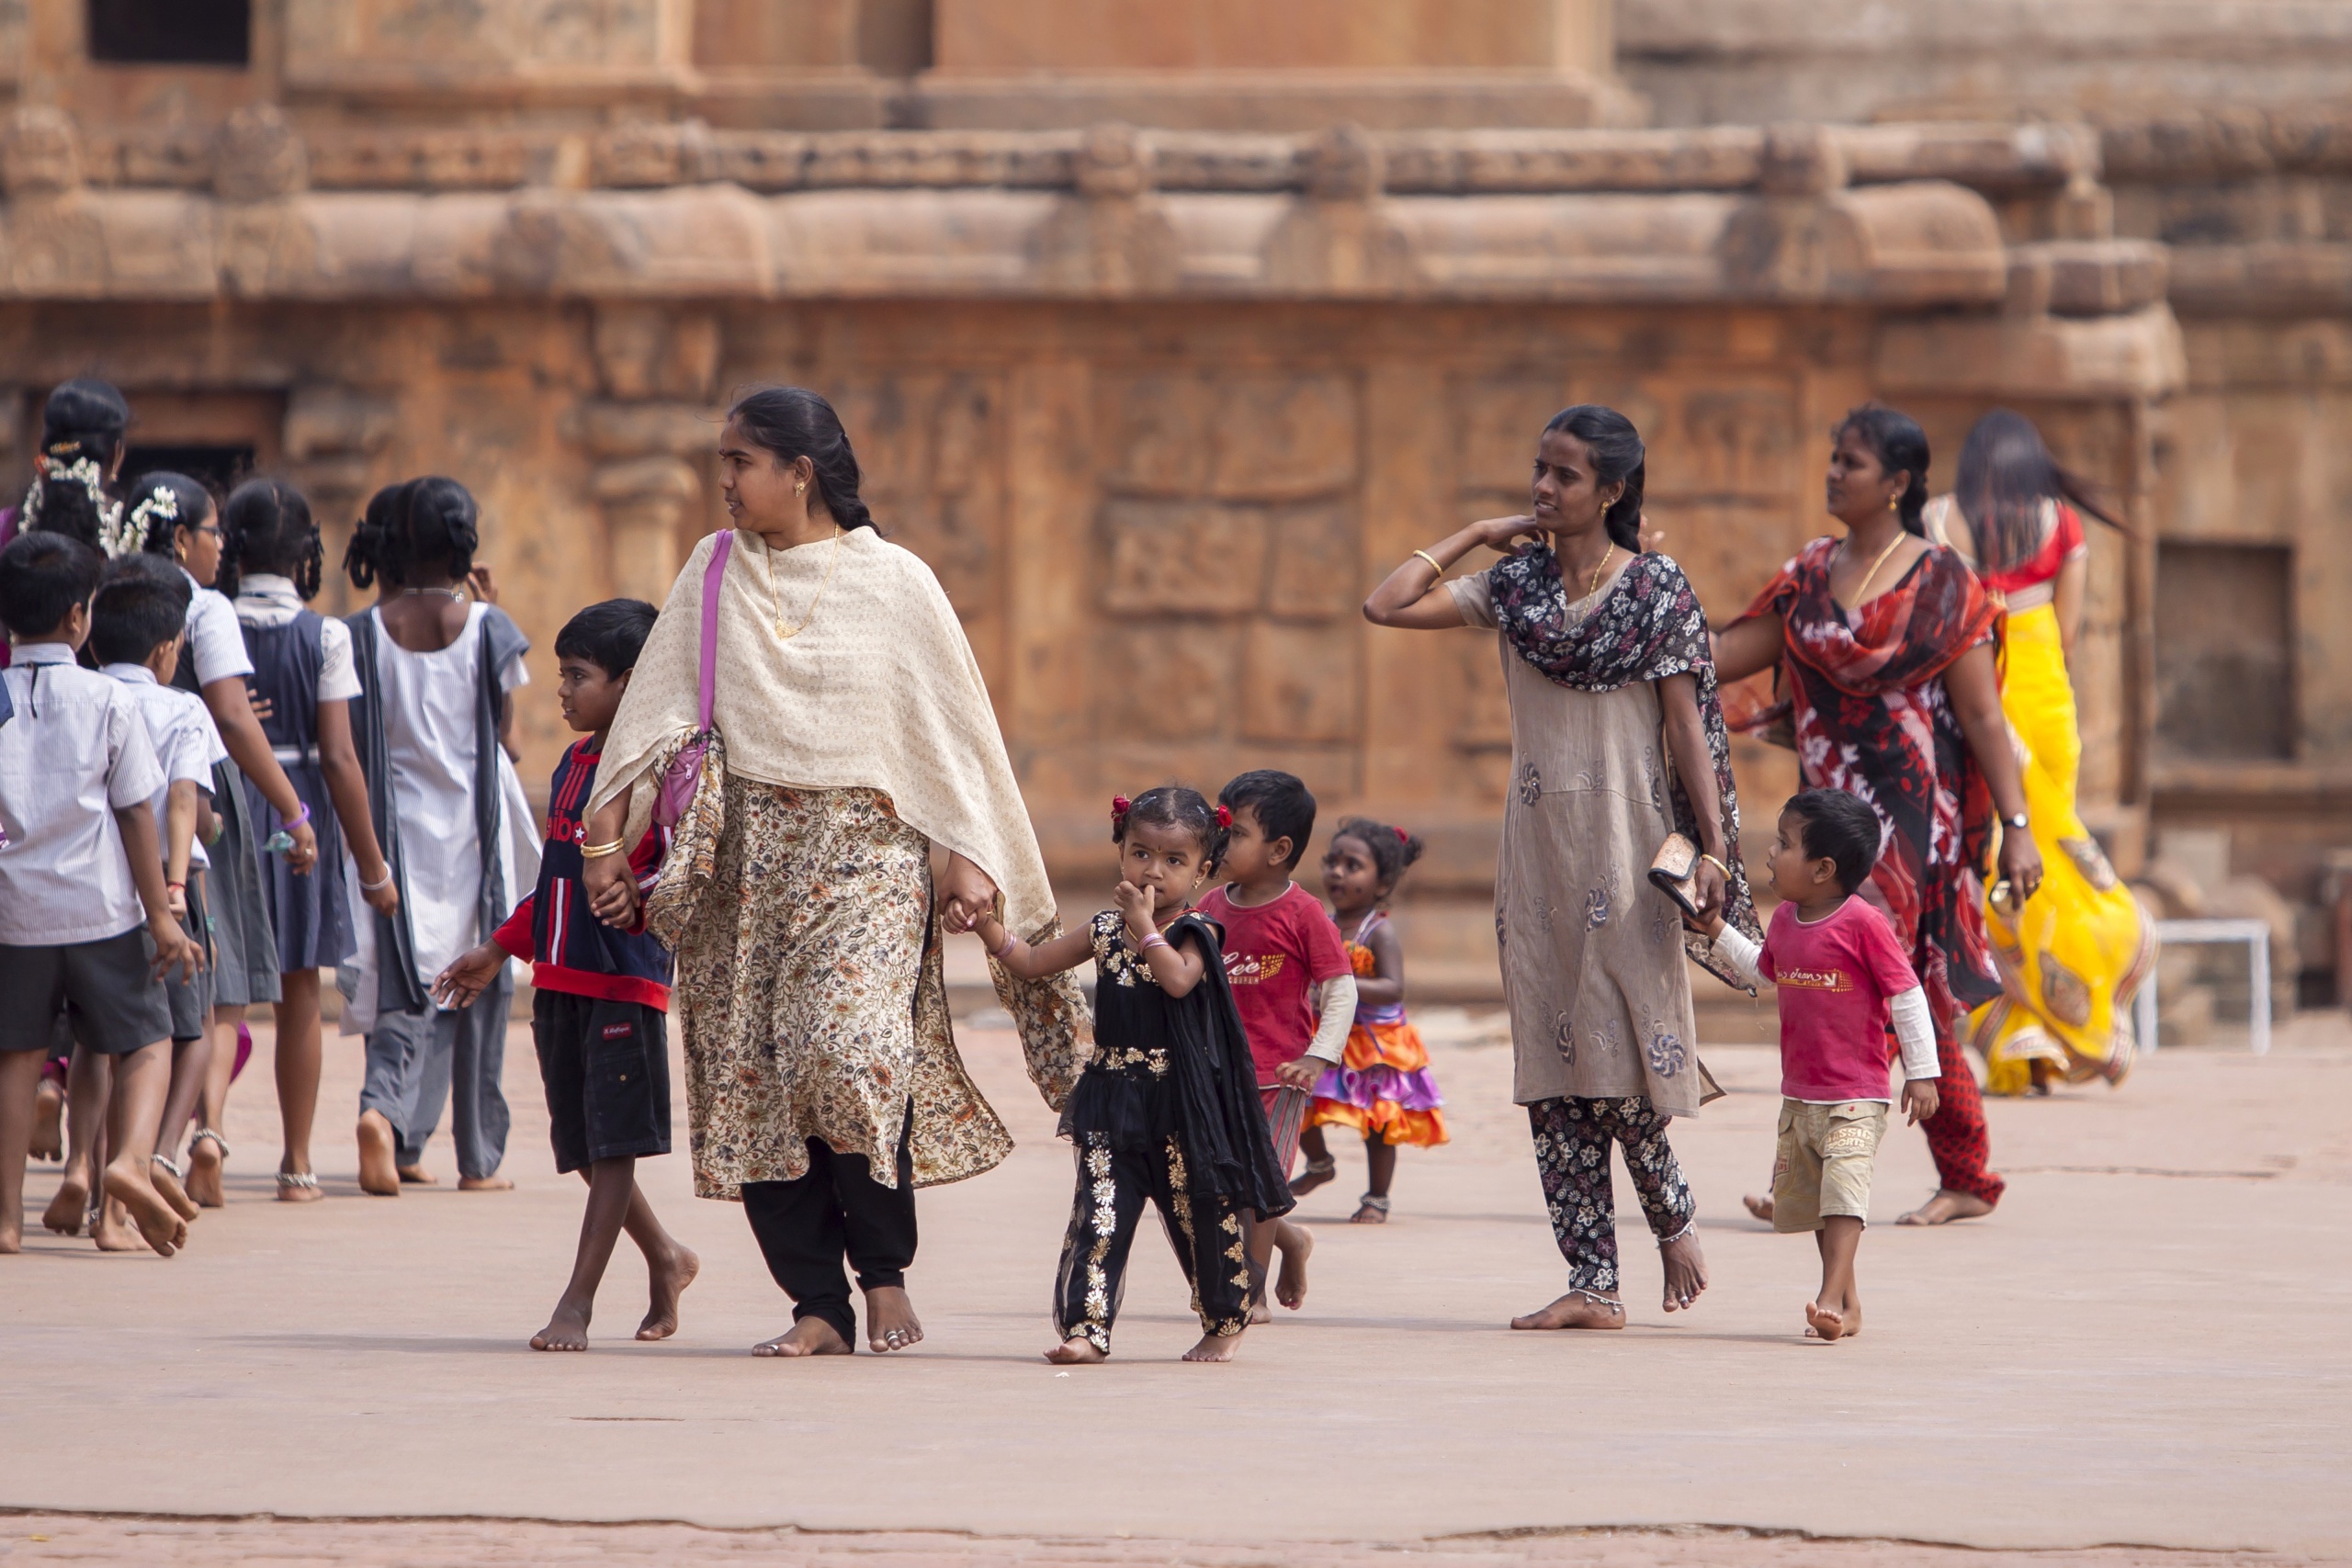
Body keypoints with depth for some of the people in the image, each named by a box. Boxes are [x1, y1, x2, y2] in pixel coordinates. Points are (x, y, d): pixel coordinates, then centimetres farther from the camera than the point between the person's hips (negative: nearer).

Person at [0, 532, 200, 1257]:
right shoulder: (109, 701, -5)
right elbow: (135, 815, -4)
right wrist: (161, 915, 0)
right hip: (102, 909, -2)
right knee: (145, 1041, 9)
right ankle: (130, 1159, -16)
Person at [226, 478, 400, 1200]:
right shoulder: (323, 635, -6)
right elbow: (339, 756, -8)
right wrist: (372, 865, -2)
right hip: (303, 812, 0)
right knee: (299, 994, 11)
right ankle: (297, 1165, 16)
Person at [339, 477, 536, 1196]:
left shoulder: (365, 633, -3)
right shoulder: (486, 627, -7)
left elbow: (349, 750, -3)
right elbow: (506, 732, 2)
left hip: (398, 831, 1)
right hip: (473, 829, -1)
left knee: (405, 984, 5)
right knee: (476, 989, 10)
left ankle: (387, 1111, -19)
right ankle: (479, 1157, 15)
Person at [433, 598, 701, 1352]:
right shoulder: (572, 764, 17)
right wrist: (501, 949, 28)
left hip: (626, 978, -8)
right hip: (560, 978, 8)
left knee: (613, 1142, -4)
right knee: (582, 1146, 10)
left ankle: (578, 1302, -5)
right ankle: (665, 1258, 29)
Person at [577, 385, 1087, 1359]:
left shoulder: (894, 584, 1)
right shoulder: (715, 574, 10)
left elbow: (956, 725, 5)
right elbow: (656, 710, 9)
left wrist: (970, 857, 0)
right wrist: (607, 834, 0)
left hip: (861, 848, -4)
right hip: (742, 852, 4)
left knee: (849, 1051, -22)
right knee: (750, 1079, -3)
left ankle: (886, 1271, -1)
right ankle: (819, 1306, 3)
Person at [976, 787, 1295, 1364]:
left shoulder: (1195, 933, -5)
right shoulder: (1105, 930, 10)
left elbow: (1178, 979, -26)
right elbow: (1030, 962, 16)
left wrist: (1144, 925, -20)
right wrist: (986, 922, 5)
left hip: (1182, 1100, -4)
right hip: (1114, 1095, 4)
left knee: (1201, 1212, 7)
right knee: (1099, 1209, -7)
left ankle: (1225, 1323, 25)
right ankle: (1086, 1327, -11)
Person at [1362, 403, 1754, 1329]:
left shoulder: (1658, 591, -2)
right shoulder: (1515, 587, 8)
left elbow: (1687, 723, -3)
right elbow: (1386, 605, 1)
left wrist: (1713, 848, -8)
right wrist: (1477, 535, 5)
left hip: (1627, 842, -4)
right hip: (1538, 842, 4)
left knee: (1623, 1046, -10)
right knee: (1552, 1064, 0)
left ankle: (1673, 1217, 19)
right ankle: (1592, 1286, 2)